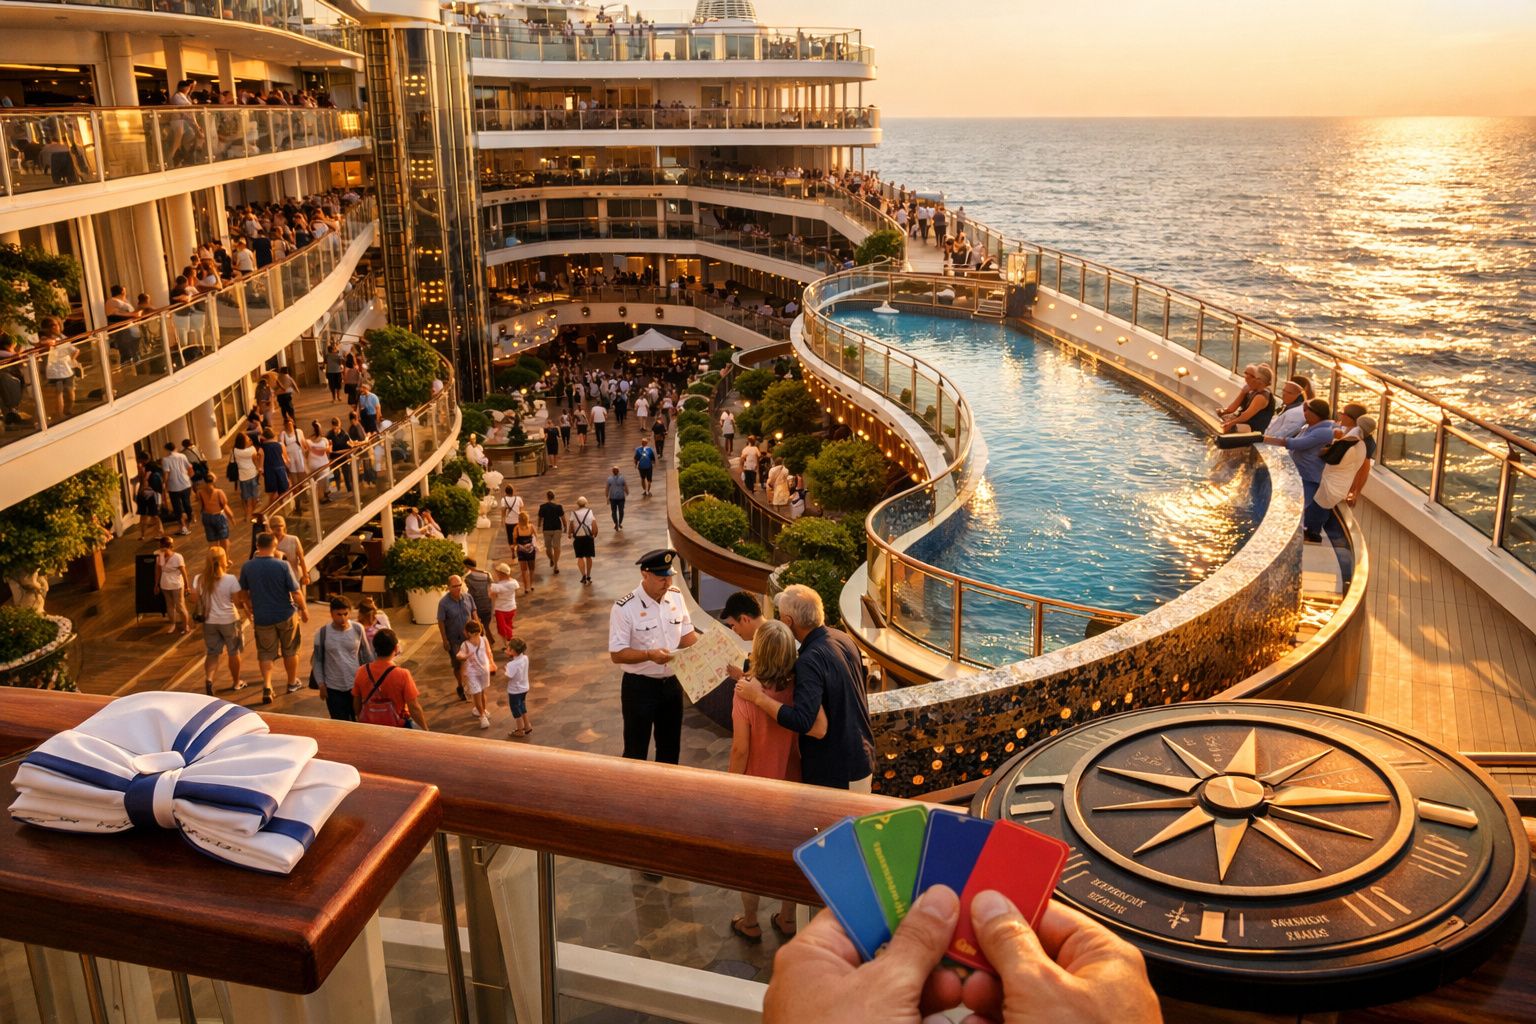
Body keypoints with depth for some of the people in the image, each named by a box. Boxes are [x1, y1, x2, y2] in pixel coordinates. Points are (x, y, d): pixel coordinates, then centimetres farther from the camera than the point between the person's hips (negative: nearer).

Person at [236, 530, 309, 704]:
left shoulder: (247, 566, -8)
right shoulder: (282, 566, -18)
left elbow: (243, 592, 6)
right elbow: (295, 592, -15)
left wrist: (248, 606, 25)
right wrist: (304, 609, 1)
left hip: (262, 617, 2)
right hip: (286, 615, -2)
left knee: (265, 653, 12)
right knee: (290, 651, 16)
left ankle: (267, 686, -3)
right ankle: (292, 683, 30)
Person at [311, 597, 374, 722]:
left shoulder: (358, 629, -8)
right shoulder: (322, 633, -10)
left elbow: (367, 656, 3)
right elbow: (317, 661, -2)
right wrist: (321, 684, -3)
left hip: (357, 684, 1)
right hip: (333, 688, -1)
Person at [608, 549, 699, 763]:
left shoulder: (676, 596, -2)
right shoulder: (624, 608, -20)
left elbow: (686, 634, 7)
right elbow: (616, 654, -18)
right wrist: (649, 655, -33)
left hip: (672, 683, 5)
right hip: (639, 686, -5)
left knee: (670, 747, 21)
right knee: (636, 750, 9)